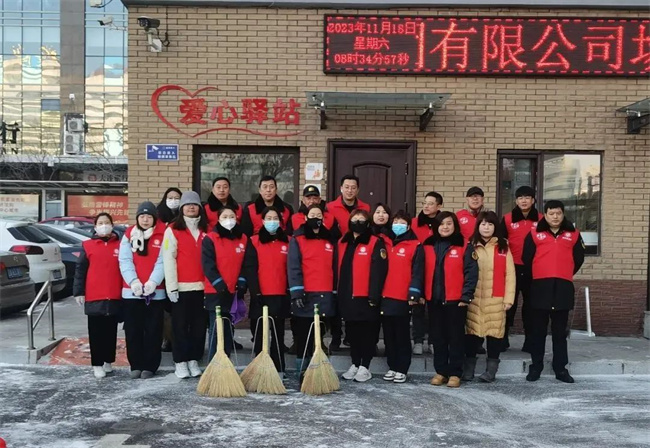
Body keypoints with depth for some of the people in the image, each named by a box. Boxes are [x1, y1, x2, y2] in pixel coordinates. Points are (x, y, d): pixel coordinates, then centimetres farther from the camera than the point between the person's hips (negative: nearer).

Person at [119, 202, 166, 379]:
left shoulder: (163, 236, 2)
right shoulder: (128, 235, 9)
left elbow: (162, 262, -6)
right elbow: (125, 261, 0)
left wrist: (153, 282, -20)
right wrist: (133, 281, -15)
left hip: (155, 292, -2)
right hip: (131, 291, 2)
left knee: (153, 331, 3)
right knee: (133, 331, 6)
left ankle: (150, 366, 13)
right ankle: (136, 365, 18)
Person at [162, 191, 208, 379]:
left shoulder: (206, 230, 12)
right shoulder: (173, 230, -1)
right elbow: (169, 259, -7)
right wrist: (172, 286, -12)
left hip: (202, 286, 4)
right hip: (181, 286, -4)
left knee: (199, 325, 8)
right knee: (180, 325, 3)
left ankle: (194, 360, 19)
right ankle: (180, 362, 12)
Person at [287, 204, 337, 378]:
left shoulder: (330, 240, 15)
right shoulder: (297, 240, 0)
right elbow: (293, 267, -7)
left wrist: (335, 291, 14)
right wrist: (297, 292, -15)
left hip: (325, 295, 4)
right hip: (305, 295, -4)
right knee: (303, 336, 1)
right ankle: (302, 371, 8)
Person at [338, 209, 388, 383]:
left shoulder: (376, 243, -7)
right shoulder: (342, 243, 12)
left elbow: (378, 271, -13)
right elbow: (339, 269, 15)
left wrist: (374, 295, -18)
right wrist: (339, 293, 12)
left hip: (366, 297, -6)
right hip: (347, 297, 6)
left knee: (367, 332, 4)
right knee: (352, 331, 14)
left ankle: (365, 367, 14)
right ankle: (355, 364, 25)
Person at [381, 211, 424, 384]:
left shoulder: (415, 246, -1)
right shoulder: (387, 244, 14)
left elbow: (417, 272, -7)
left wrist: (414, 294, -16)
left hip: (403, 298, -5)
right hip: (386, 297, 5)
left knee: (402, 336, 2)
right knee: (389, 336, 11)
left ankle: (402, 370, 11)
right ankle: (392, 367, 21)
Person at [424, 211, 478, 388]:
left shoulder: (464, 247, -2)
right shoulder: (428, 246, 9)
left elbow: (471, 272, -6)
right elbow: (423, 272, 12)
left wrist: (466, 295, -13)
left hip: (455, 300, -4)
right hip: (434, 299, 4)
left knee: (456, 336, 3)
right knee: (438, 336, 10)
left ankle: (455, 373, 11)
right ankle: (440, 371, 19)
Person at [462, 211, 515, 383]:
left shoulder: (503, 247, 6)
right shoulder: (471, 246, 8)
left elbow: (510, 274, 2)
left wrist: (508, 298, -3)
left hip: (496, 299, 0)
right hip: (474, 298, 1)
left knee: (495, 332, 2)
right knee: (472, 332, 4)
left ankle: (491, 369, 10)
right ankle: (468, 368, 13)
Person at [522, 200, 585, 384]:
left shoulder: (573, 234, 8)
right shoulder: (534, 234, 4)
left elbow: (578, 259, 15)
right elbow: (526, 259, 8)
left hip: (563, 288, 1)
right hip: (540, 287, -1)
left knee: (560, 331, 8)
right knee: (538, 330, 6)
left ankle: (561, 368, 15)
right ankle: (536, 367, 14)